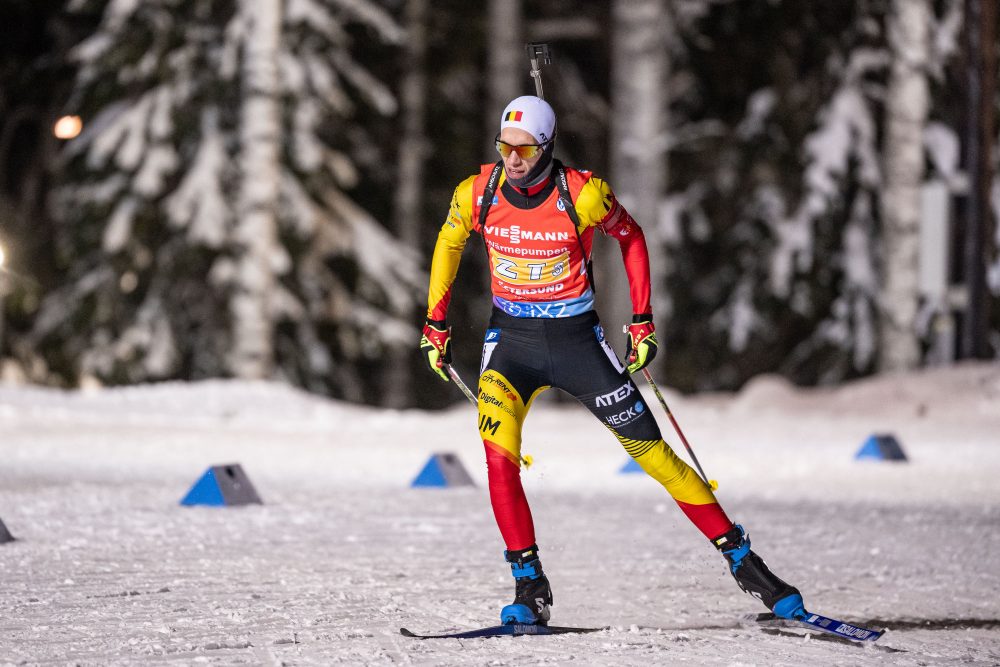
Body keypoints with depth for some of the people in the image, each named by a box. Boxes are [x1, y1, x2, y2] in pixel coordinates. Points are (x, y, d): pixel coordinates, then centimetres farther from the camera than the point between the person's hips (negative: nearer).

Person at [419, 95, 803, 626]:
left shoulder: (584, 194, -18)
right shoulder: (477, 193, -11)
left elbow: (629, 237, 2)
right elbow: (449, 242, 11)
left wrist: (642, 321, 1)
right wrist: (435, 323, 12)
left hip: (577, 340, -2)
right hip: (510, 341, 2)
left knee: (651, 451, 0)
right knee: (499, 457, -22)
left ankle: (741, 559, 10)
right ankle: (529, 587, -11)